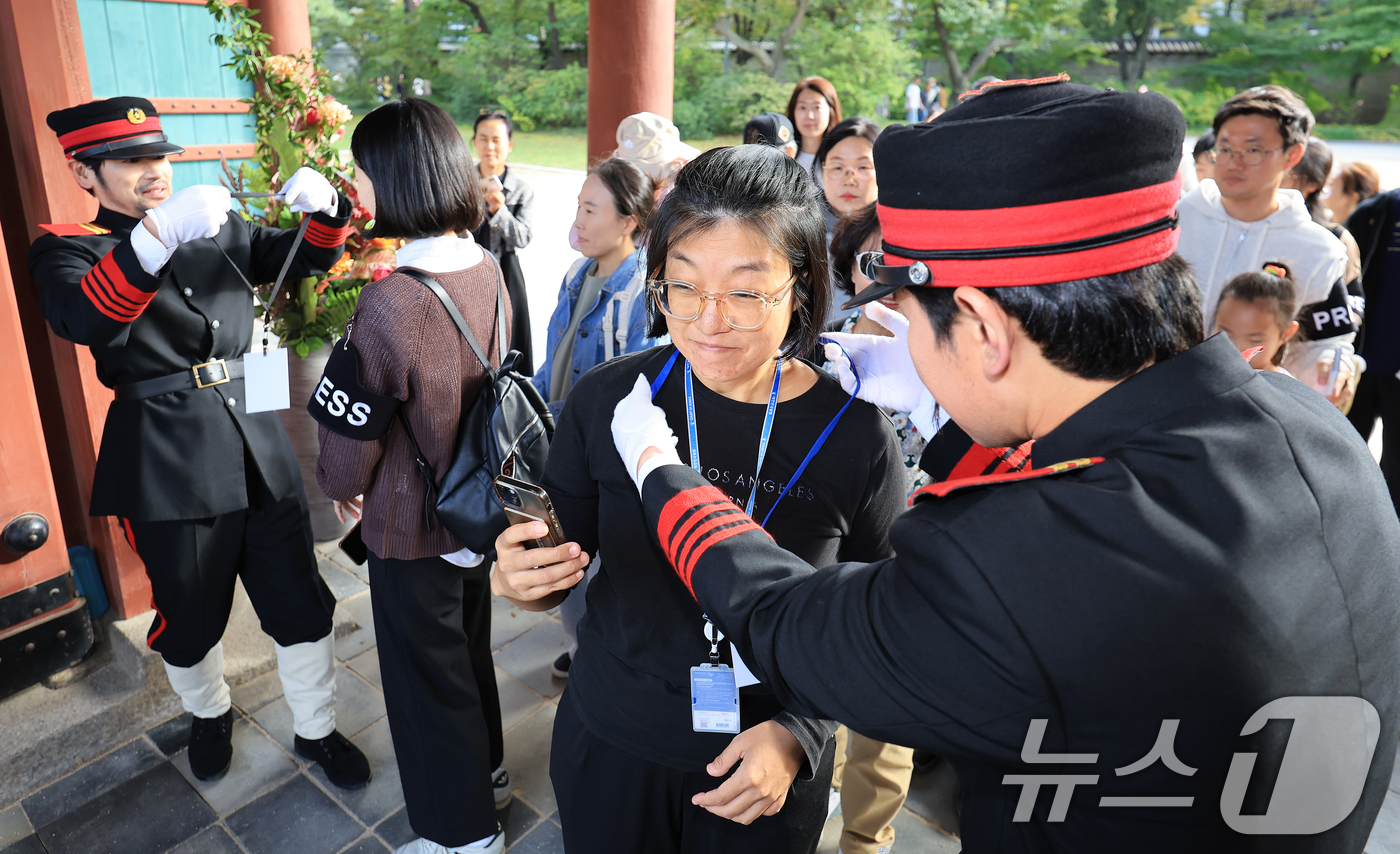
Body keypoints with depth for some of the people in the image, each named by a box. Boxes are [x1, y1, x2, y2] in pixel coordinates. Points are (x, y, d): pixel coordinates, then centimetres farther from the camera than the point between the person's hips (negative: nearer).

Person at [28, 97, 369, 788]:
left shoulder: (220, 230, 12)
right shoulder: (66, 249, -1)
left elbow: (310, 257, 11)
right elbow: (80, 320, -23)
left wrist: (323, 206, -13)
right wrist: (160, 235, -38)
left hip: (258, 445, 3)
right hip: (168, 464, -3)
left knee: (302, 607, 8)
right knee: (191, 619, 15)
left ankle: (316, 730, 28)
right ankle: (208, 715, 45)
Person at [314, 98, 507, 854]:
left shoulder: (389, 302, -29)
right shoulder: (486, 271, -6)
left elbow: (353, 425, -17)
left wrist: (343, 485, 3)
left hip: (412, 524, -7)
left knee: (426, 673, 13)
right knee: (469, 644, 27)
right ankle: (486, 772, 50)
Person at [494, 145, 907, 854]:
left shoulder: (856, 437, -17)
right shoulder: (608, 398, -13)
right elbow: (566, 554, -1)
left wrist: (799, 734, -18)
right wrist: (525, 579, -22)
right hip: (608, 745, 2)